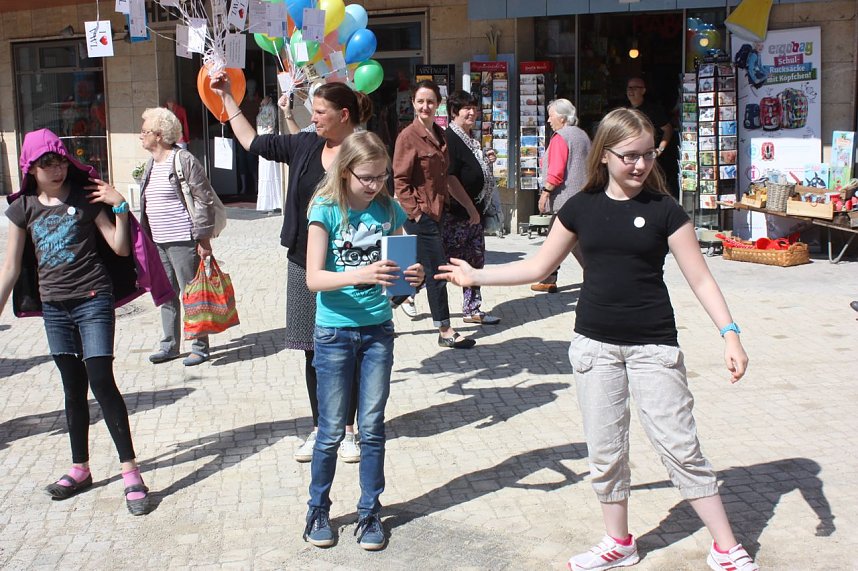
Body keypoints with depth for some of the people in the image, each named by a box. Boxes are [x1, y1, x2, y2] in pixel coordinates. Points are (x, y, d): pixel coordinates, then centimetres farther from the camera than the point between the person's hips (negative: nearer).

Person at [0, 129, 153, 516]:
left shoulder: (86, 197, -3)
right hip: (54, 305, 4)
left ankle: (131, 472, -5)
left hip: (93, 299, -4)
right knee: (73, 389, 12)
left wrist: (119, 206, -13)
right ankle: (80, 469, 25)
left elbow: (121, 248, -3)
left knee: (101, 382, -10)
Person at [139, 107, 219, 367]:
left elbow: (204, 199, -14)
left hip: (183, 241, -9)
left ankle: (199, 347, 10)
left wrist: (203, 238, -16)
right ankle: (169, 345, 26)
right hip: (158, 242, 9)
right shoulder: (150, 164, 14)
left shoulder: (183, 160, -13)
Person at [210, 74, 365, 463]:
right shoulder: (305, 146, 6)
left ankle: (348, 430, 22)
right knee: (313, 352, 11)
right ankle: (319, 429, 24)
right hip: (303, 266, 5)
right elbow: (252, 141, 18)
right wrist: (227, 97, 19)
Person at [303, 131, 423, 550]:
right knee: (332, 431, 7)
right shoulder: (326, 210, -10)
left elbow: (401, 264, 7)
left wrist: (413, 276, -17)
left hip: (378, 330, 3)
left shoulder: (388, 209, 0)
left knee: (372, 428, 10)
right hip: (334, 332, -3)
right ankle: (318, 509, 26)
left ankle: (369, 512, 24)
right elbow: (313, 278, -17)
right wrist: (360, 275, -34)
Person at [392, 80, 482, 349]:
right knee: (437, 271, -2)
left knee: (418, 270, 13)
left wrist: (469, 206, 16)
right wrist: (416, 213, -16)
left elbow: (446, 177, 17)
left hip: (436, 212, 8)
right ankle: (445, 331, 8)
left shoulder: (439, 135, 12)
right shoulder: (408, 136, -11)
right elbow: (400, 181, -13)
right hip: (420, 214, -8)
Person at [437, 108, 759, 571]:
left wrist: (730, 333, -17)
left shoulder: (664, 210, -6)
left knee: (680, 446, -1)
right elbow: (538, 267, 8)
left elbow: (700, 279, -6)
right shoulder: (581, 207, 1)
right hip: (594, 344, 3)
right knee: (605, 450, 11)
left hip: (653, 345, -3)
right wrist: (475, 276, 6)